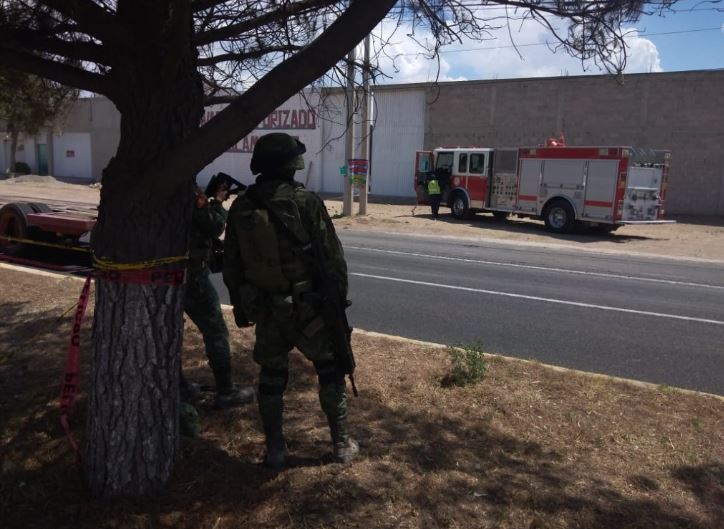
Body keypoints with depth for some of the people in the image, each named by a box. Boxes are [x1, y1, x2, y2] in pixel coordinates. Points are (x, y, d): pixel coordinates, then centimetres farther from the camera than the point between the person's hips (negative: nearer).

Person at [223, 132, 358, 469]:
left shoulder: (241, 208, 1)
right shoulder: (306, 202, -13)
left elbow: (232, 265, 8)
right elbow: (332, 257, -12)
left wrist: (240, 306, 18)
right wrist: (338, 299, -2)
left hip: (265, 309, 4)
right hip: (307, 307, -3)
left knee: (272, 375, 16)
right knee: (330, 371, 13)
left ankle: (275, 450, 23)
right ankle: (342, 445, 20)